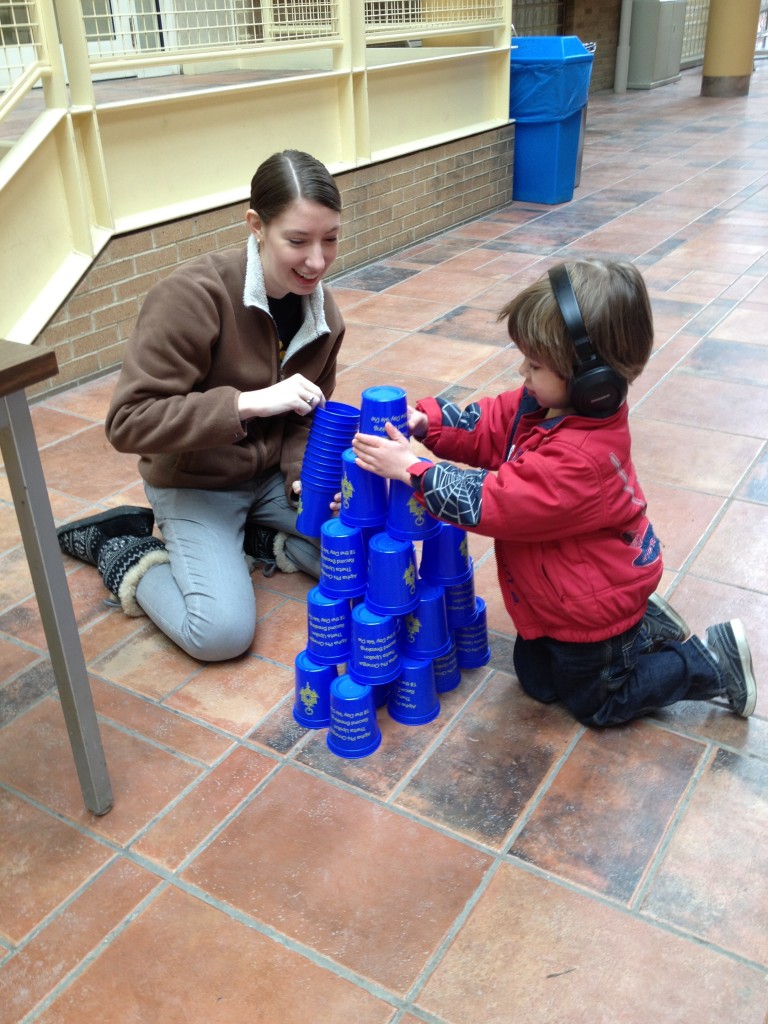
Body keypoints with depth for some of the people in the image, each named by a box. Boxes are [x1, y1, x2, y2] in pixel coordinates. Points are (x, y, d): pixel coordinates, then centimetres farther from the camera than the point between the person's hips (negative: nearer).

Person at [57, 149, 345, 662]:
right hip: (196, 483, -5)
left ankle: (250, 538, 12)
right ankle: (124, 552, 7)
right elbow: (128, 422, -27)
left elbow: (308, 416, 6)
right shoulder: (193, 296, -25)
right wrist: (249, 402, -36)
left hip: (273, 475, 6)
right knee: (222, 632, -20)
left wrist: (303, 475, -16)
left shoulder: (322, 311, -4)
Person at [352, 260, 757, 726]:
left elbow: (493, 503, -35)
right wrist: (426, 420, -17)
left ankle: (712, 662, 23)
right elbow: (489, 425, -1)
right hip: (562, 596, 9)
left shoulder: (579, 459, -40)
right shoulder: (545, 402, -12)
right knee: (537, 678, 26)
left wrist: (412, 469, -32)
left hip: (590, 609, -9)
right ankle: (642, 626, 28)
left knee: (595, 701, 16)